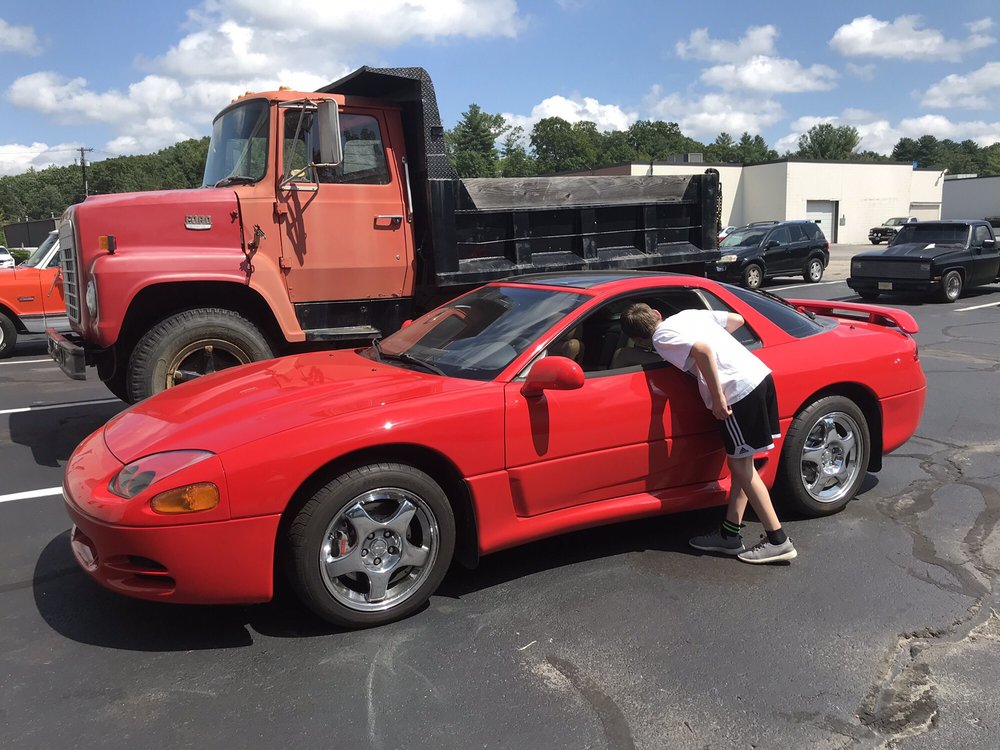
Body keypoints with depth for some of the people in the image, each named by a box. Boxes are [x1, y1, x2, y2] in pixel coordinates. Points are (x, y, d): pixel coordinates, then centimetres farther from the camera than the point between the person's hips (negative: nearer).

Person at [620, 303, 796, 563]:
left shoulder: (662, 337, -4)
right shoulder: (690, 314, 20)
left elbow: (702, 350, -20)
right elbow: (737, 319, 27)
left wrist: (717, 397, -16)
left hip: (739, 389, -9)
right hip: (761, 374, 9)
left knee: (740, 465, 3)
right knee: (741, 462, 14)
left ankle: (777, 541, 8)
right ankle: (729, 534, 22)